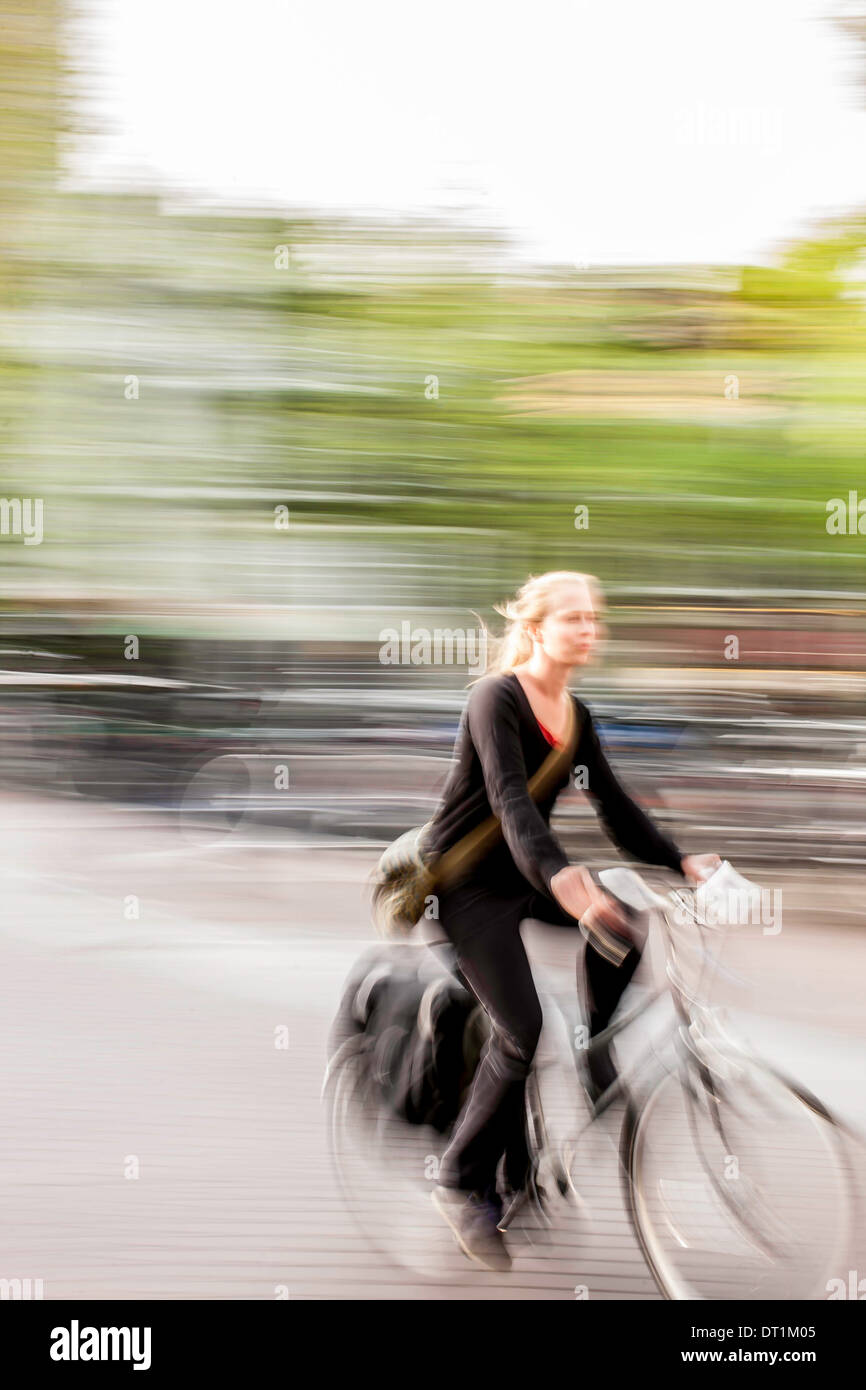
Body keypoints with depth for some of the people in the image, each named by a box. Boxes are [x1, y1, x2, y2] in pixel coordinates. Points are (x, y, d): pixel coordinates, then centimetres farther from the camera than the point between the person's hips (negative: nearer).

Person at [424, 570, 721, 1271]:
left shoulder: (575, 715, 8)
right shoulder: (496, 698, -16)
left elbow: (614, 805, 4)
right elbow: (510, 798, -32)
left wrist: (679, 860, -11)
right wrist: (558, 874, -49)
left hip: (530, 877, 7)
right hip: (469, 881, -7)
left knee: (624, 926, -18)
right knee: (523, 1032, -19)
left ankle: (597, 1055, -1)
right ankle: (464, 1184, -6)